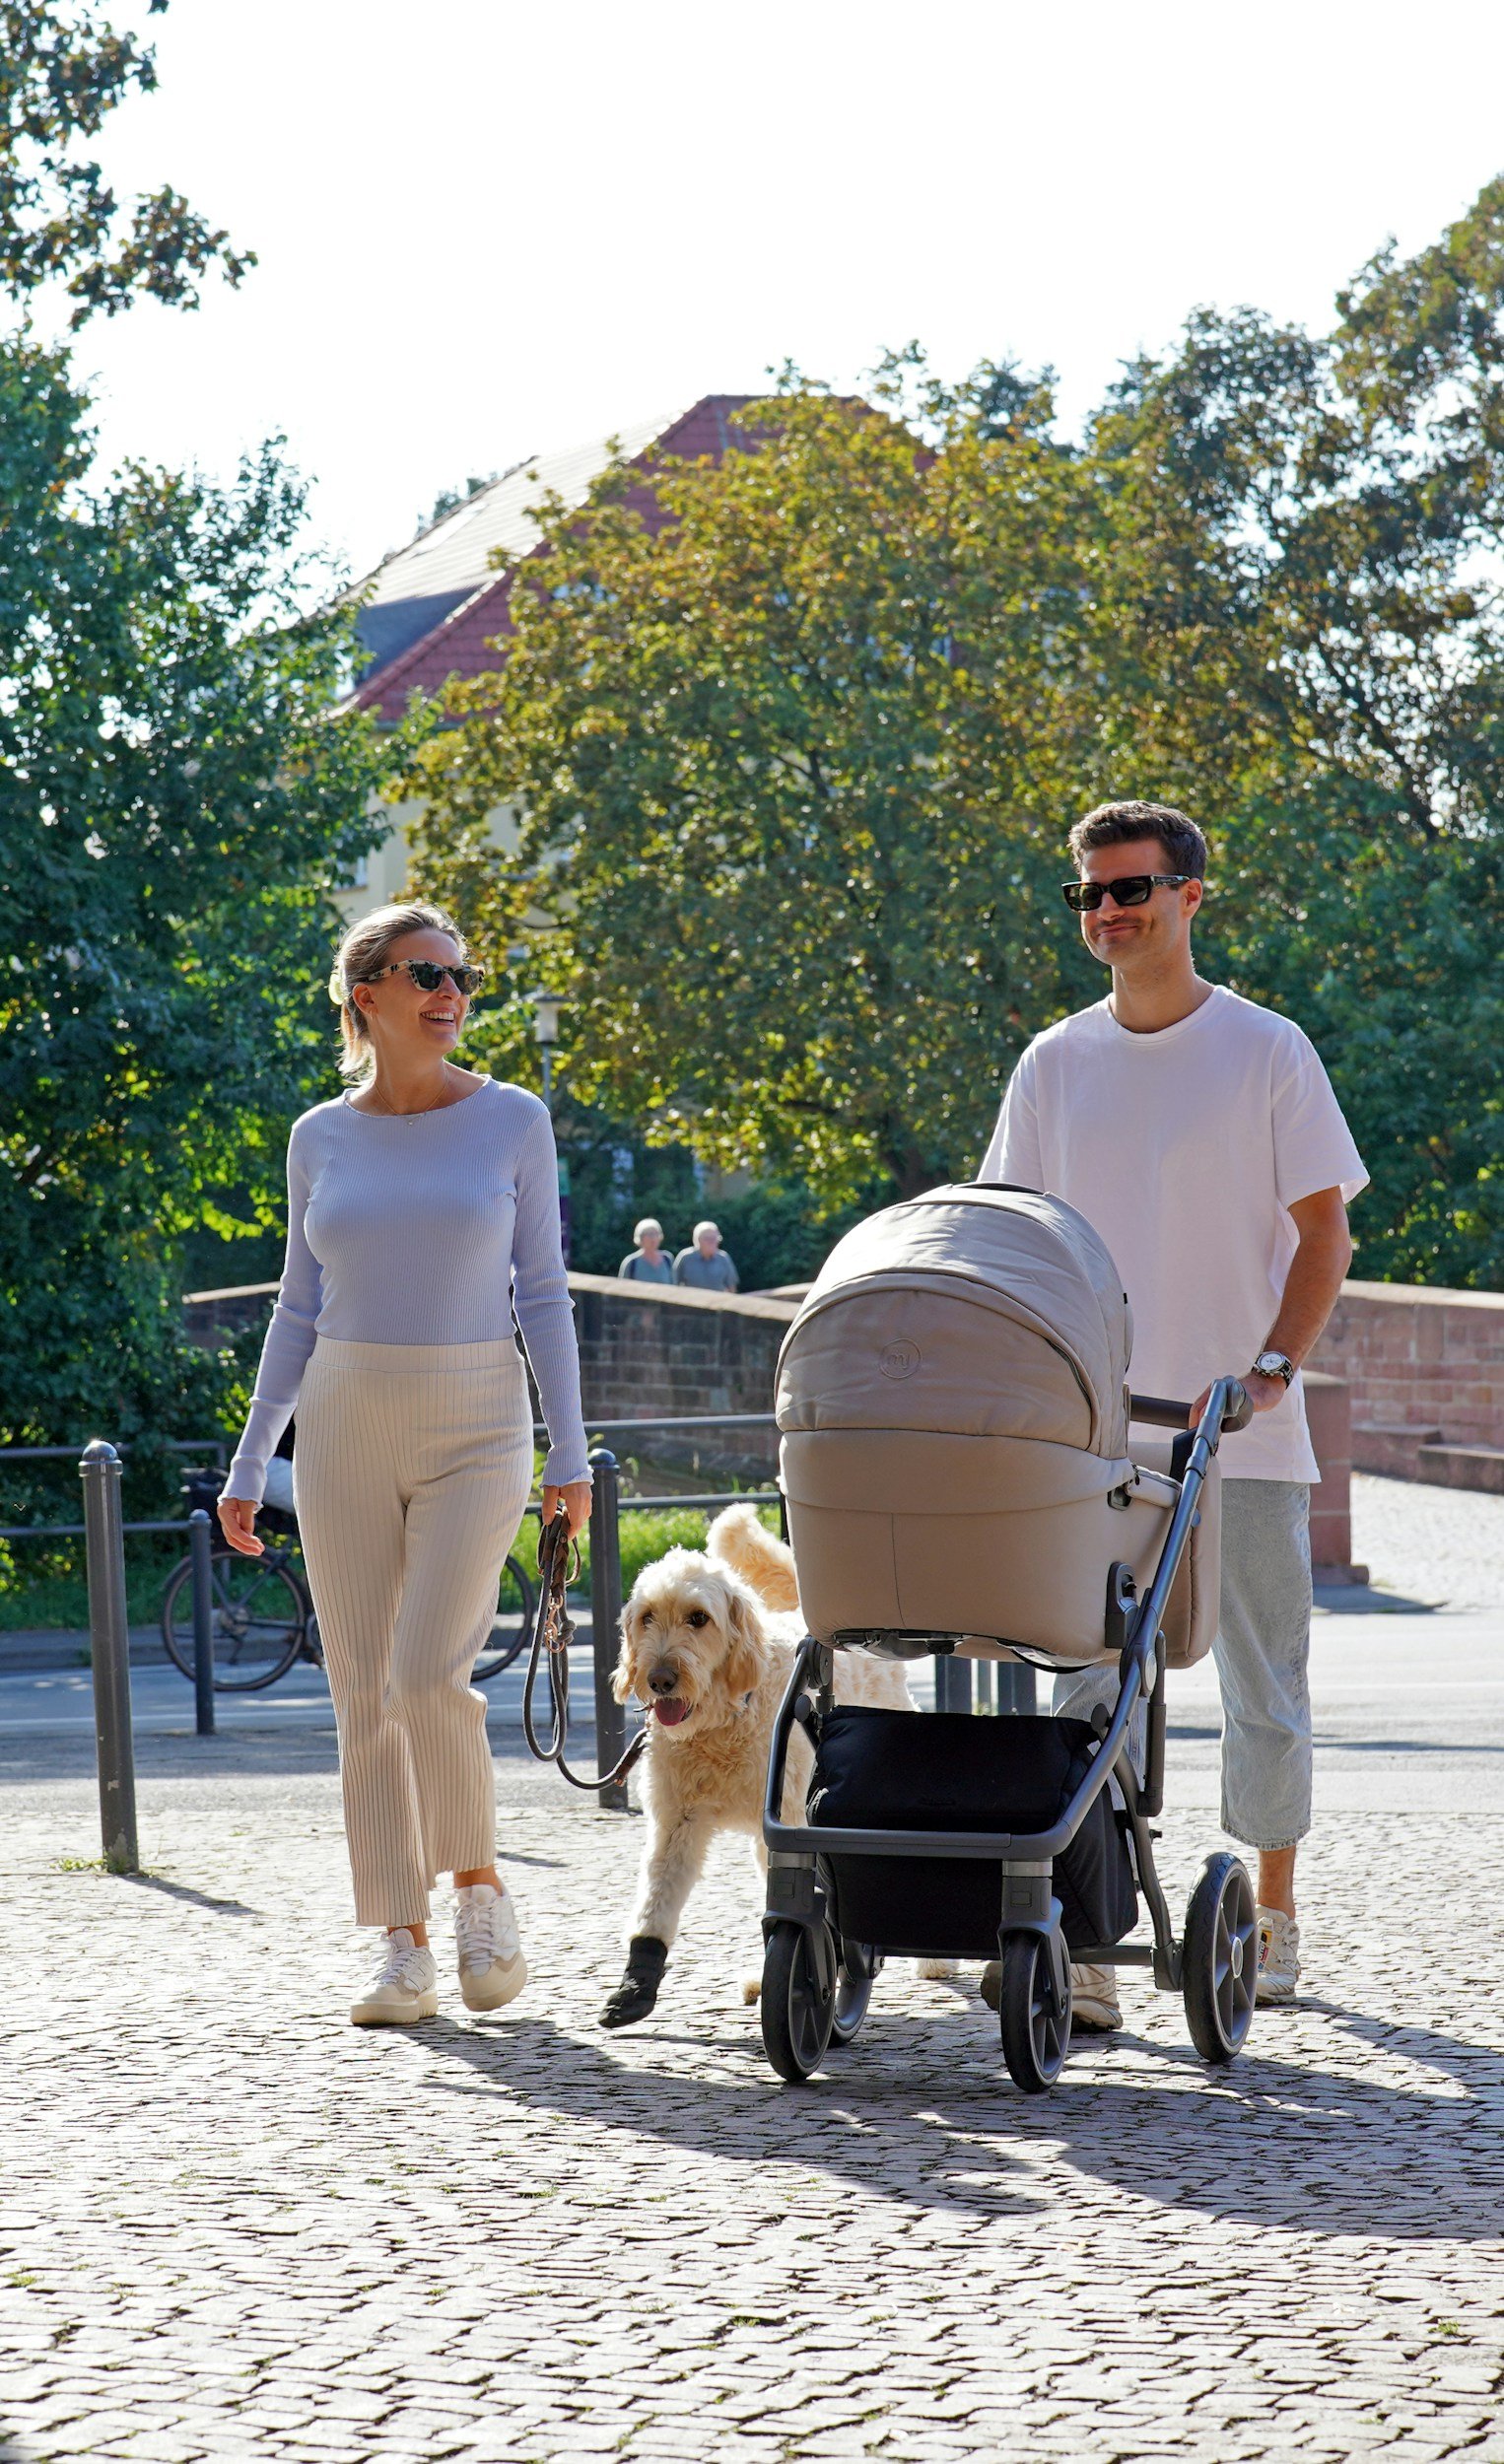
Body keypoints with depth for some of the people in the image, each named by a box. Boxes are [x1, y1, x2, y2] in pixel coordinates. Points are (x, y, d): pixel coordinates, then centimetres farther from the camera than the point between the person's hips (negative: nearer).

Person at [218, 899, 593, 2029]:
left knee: (429, 1674, -17)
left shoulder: (512, 1120, 0)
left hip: (475, 1426, -2)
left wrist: (569, 1449, -4)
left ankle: (480, 1881, 6)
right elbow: (299, 1311, 11)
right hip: (345, 1427, 2)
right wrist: (249, 1461, 8)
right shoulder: (321, 1139, 6)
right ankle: (405, 1951, 5)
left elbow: (544, 1294, 2)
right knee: (364, 1695, 0)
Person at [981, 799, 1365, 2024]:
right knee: (1089, 1686, -4)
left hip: (1245, 1432, -2)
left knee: (1264, 1693, 6)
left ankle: (1272, 1920, 22)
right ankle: (1088, 1950, -5)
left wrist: (1275, 1362, -14)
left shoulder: (1268, 1050, 0)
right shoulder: (1055, 1063, 8)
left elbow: (1323, 1235, 0)